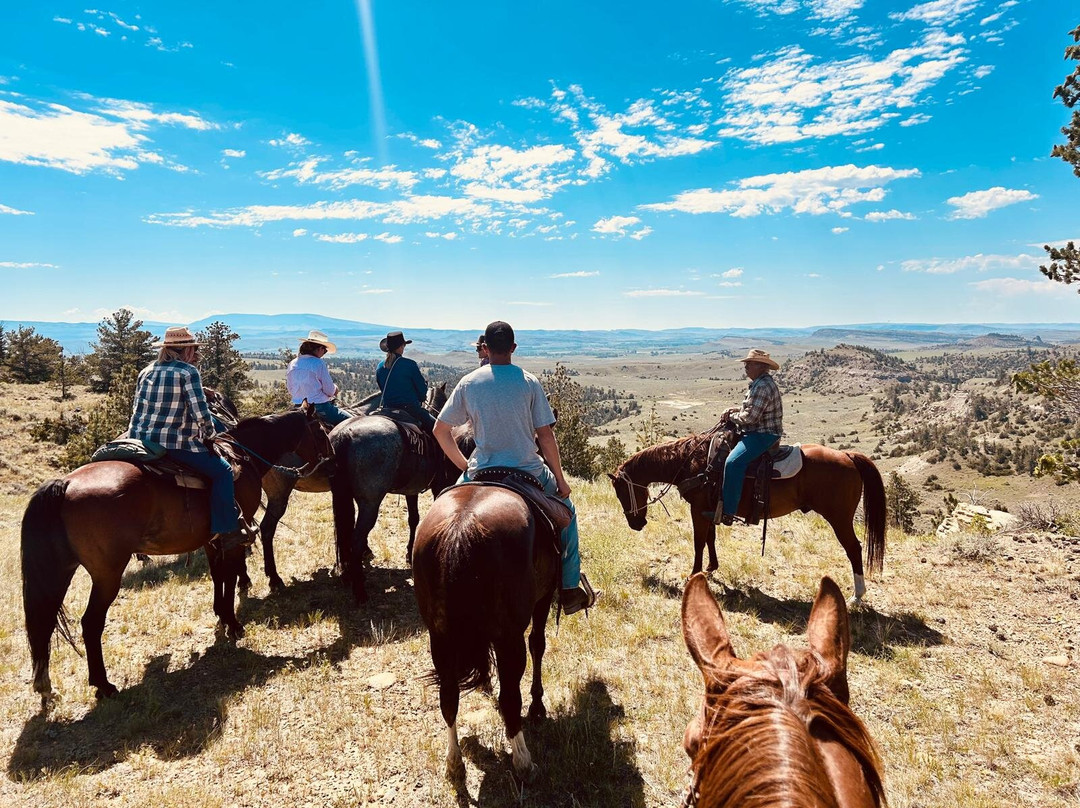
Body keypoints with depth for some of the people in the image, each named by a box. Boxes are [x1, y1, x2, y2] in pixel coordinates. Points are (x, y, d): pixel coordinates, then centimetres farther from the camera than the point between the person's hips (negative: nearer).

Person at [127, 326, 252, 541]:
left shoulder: (146, 371, 14)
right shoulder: (188, 372, -8)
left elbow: (137, 409, 20)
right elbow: (201, 414, -13)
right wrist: (209, 434, 5)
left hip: (138, 441, 8)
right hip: (174, 445, -8)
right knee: (222, 470, 1)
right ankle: (227, 529, -3)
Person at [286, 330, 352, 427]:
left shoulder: (292, 364, 5)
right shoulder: (319, 363, -14)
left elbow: (290, 391, 13)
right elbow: (330, 391, -12)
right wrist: (335, 388, 10)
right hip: (320, 407, -8)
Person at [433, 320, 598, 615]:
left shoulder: (468, 383, -1)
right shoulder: (529, 382, -5)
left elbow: (440, 430, 3)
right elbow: (545, 436, -5)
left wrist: (464, 465, 14)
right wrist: (560, 479, 5)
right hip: (528, 472, -1)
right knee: (566, 513, 24)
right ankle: (570, 590, 25)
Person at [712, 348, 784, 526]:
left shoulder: (763, 386, -20)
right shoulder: (759, 383, 15)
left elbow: (750, 417, -24)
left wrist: (732, 417, -6)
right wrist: (737, 410, 8)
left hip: (763, 435, -12)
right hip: (756, 432, 12)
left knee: (733, 462, -28)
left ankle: (727, 512, -24)